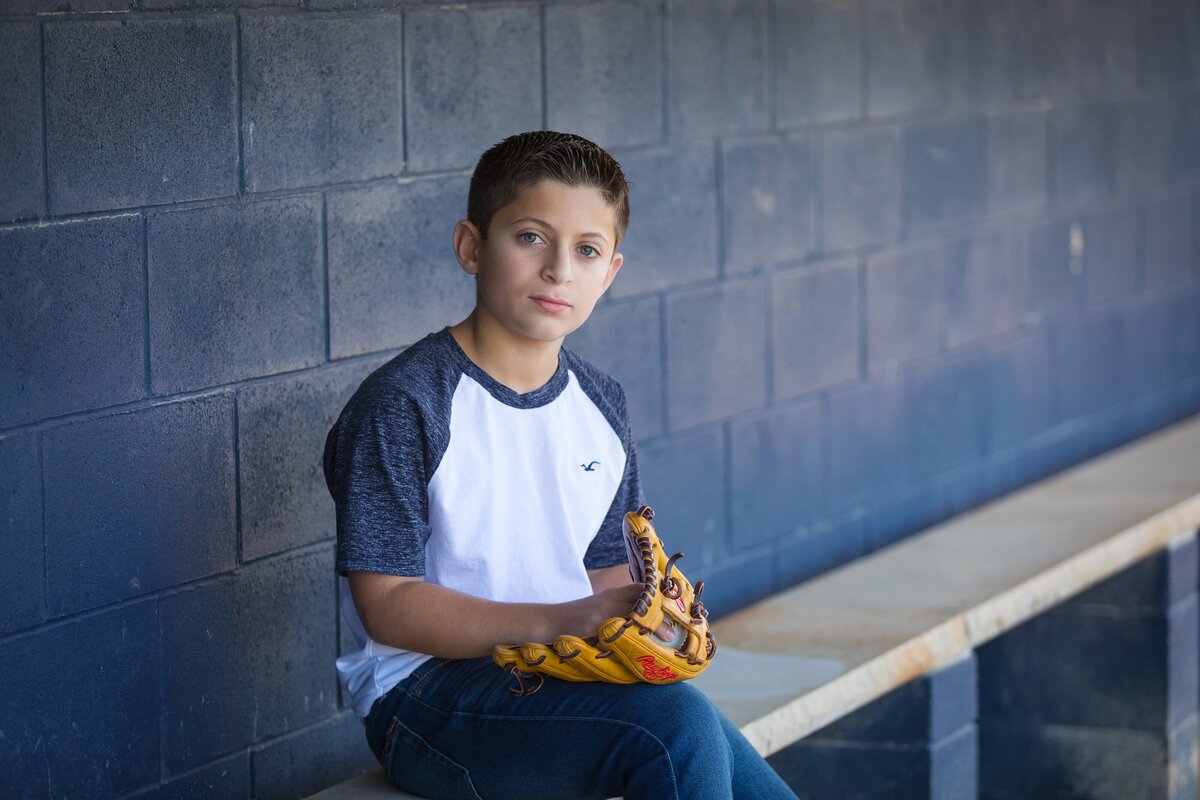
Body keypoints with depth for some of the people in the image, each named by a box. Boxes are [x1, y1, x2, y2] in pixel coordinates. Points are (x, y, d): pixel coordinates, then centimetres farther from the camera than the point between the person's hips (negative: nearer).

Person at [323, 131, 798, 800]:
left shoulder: (600, 405, 12)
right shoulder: (405, 402, -11)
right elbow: (386, 604, -16)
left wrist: (640, 614, -10)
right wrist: (556, 623, -25)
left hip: (572, 678, 7)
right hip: (432, 692, -7)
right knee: (676, 722, -30)